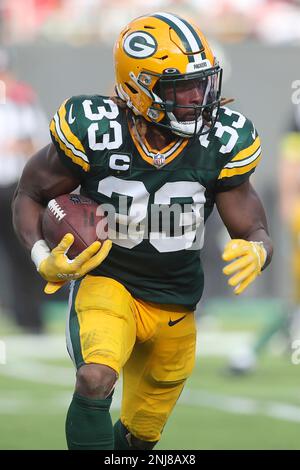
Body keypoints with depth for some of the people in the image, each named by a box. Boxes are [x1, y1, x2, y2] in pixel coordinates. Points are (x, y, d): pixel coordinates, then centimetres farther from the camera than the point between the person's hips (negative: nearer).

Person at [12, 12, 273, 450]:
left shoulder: (221, 144, -14)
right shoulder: (95, 133, -20)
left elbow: (255, 232, -6)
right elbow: (29, 196, -5)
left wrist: (256, 253, -32)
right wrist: (44, 259, -23)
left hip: (175, 307, 4)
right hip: (107, 281, -4)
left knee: (141, 436, 20)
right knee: (95, 378, -35)